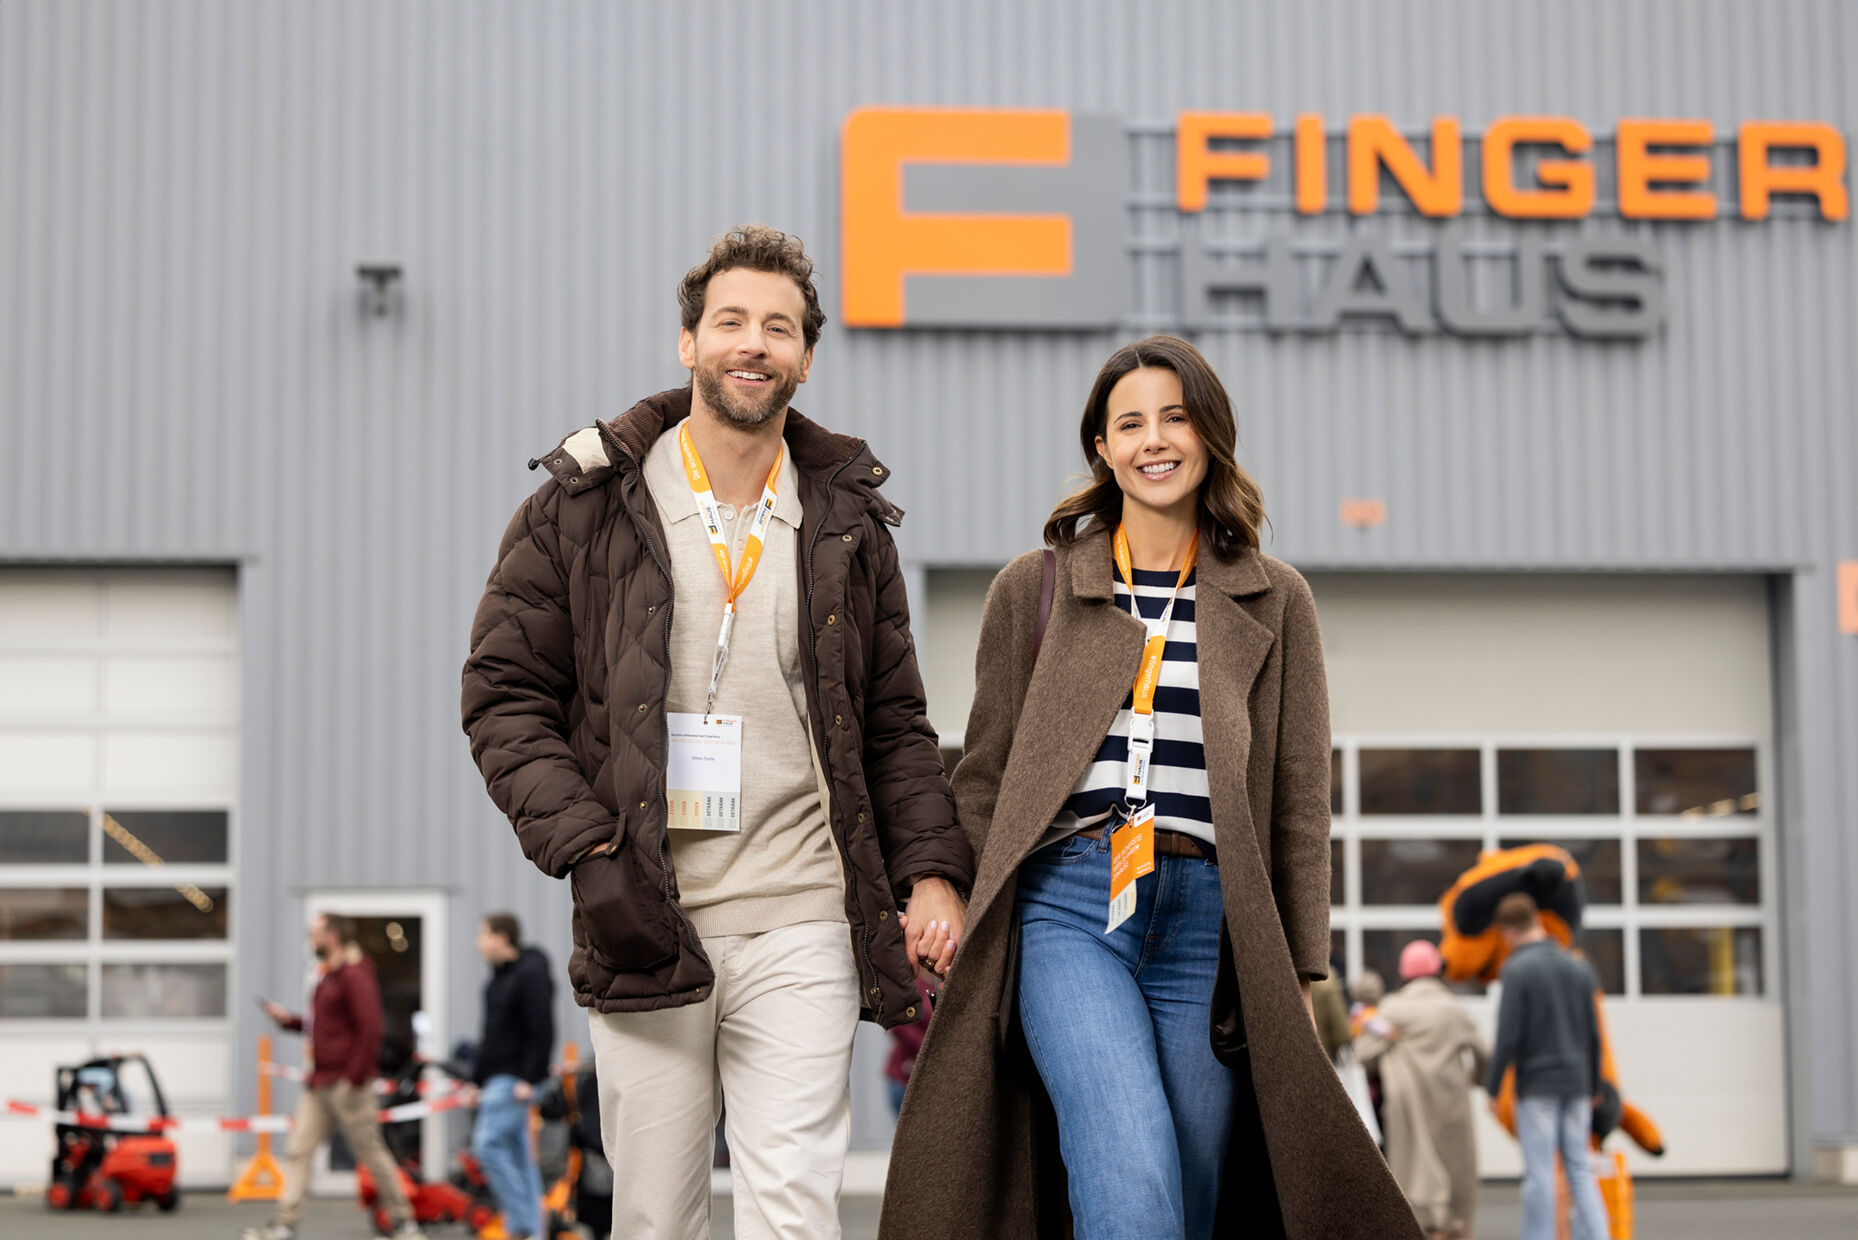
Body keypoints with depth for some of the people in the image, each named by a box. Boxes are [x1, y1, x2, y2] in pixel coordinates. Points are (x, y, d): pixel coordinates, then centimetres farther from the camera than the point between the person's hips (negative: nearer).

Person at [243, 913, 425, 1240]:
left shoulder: (355, 977, -13)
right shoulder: (329, 976, 18)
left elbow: (370, 1031, -20)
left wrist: (354, 1079, -23)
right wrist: (289, 1020, 13)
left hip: (346, 1085, -9)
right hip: (319, 1084, 9)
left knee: (371, 1152, 0)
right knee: (298, 1150, 1)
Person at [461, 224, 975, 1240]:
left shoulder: (848, 518, 11)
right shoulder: (585, 504, 3)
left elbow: (893, 723, 16)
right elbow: (503, 694, 3)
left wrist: (932, 868, 2)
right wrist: (587, 851, -9)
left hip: (801, 926, 1)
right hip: (643, 925, 0)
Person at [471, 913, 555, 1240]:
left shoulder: (530, 976, -12)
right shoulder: (498, 978, 18)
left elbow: (542, 1032, -19)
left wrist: (529, 1080, -23)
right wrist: (478, 1081, 21)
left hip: (515, 1080, -10)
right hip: (497, 1078, 10)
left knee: (488, 1145, -16)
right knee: (517, 1153, 8)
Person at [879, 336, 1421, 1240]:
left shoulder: (1272, 601, 12)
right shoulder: (1034, 589, 12)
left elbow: (1299, 800, 11)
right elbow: (983, 776, 14)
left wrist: (1297, 971, 5)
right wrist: (981, 939, 6)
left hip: (1208, 919, 2)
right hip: (1067, 903, -1)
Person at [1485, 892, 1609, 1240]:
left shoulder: (1516, 970, -9)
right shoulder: (1580, 967, 9)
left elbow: (1508, 1036, -12)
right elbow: (1593, 1035, 12)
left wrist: (1492, 1087, -3)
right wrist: (1593, 1087, 20)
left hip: (1536, 1085, -5)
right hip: (1577, 1084, 5)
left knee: (1539, 1173, -2)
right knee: (1579, 1168, 8)